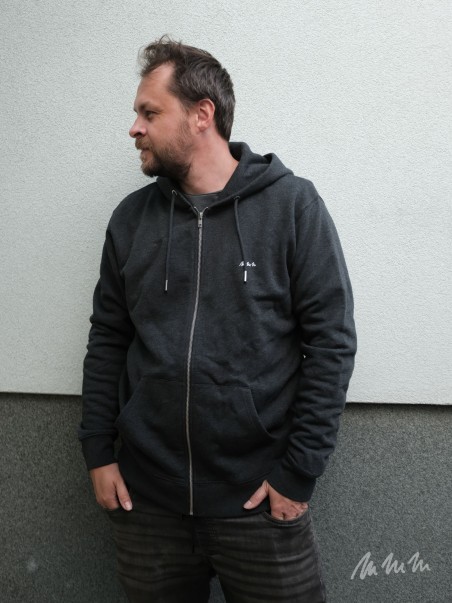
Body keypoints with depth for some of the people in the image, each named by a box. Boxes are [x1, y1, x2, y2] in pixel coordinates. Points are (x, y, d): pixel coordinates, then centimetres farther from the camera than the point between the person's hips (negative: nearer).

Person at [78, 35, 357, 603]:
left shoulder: (293, 205, -7)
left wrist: (299, 471, -10)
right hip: (144, 498, 4)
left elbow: (332, 341, -8)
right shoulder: (131, 218, 5)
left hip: (259, 501, -3)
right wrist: (99, 451, 4)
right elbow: (107, 338, 9)